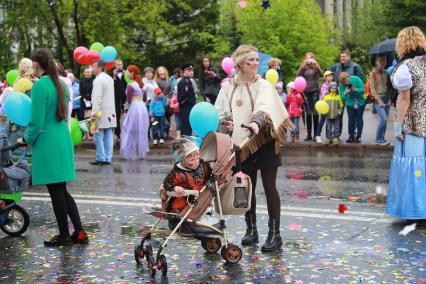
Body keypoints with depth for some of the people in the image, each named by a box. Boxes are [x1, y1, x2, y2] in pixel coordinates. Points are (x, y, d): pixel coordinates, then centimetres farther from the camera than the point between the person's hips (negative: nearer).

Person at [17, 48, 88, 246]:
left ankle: (64, 236, 12)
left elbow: (37, 121, -16)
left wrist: (27, 139, 1)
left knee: (56, 192, 2)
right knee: (62, 191, 14)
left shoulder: (40, 86, -15)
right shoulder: (60, 84, 10)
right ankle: (79, 232, 13)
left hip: (47, 144, -8)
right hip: (64, 141, 8)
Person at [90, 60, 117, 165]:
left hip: (101, 112, -8)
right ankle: (108, 158, 7)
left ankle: (100, 158, -5)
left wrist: (94, 113, -19)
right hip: (110, 112, 8)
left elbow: (97, 98, -19)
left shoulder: (98, 80, -13)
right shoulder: (110, 79, 15)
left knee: (99, 136, -4)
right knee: (108, 136, 6)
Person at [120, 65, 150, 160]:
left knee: (131, 132, 1)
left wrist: (125, 110, -1)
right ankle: (141, 152, 18)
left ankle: (132, 153, 3)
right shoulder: (142, 84, 11)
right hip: (143, 107, 7)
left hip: (134, 108, -7)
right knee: (141, 131, 13)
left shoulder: (130, 85, -12)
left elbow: (129, 100, -14)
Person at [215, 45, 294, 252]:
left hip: (264, 142, -3)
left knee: (269, 188, -3)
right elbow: (220, 112, 11)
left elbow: (265, 108, -22)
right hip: (242, 143, 3)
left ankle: (275, 233, 3)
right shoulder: (228, 87, 5)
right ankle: (251, 230, 23)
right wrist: (226, 123, -10)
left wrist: (257, 122, -42)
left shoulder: (263, 85, -5)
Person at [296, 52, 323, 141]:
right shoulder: (303, 67, 7)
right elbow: (298, 75, -9)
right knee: (308, 113, 5)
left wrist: (315, 65, -21)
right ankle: (309, 134, 10)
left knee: (315, 112, -3)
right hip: (306, 91, 1)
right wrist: (304, 65, -18)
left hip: (315, 91, -1)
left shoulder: (316, 66, 5)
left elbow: (321, 74, -11)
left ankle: (316, 134, 1)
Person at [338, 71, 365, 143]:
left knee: (359, 119, 3)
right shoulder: (341, 85, -13)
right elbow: (342, 97, -13)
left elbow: (363, 89, -19)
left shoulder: (356, 79, -20)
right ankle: (351, 137, 8)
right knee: (351, 119, -2)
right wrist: (345, 93, -33)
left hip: (360, 102, -1)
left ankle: (358, 137, 9)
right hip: (350, 104, 1)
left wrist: (355, 90, -36)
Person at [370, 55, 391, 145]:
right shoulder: (373, 74, -4)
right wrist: (380, 101, -14)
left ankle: (382, 139, 15)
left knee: (384, 119, 5)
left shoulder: (386, 73, 7)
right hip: (378, 99, -4)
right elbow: (372, 89, -8)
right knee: (384, 119, -16)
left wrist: (390, 100, -6)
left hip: (386, 99, 4)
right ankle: (378, 139, -3)